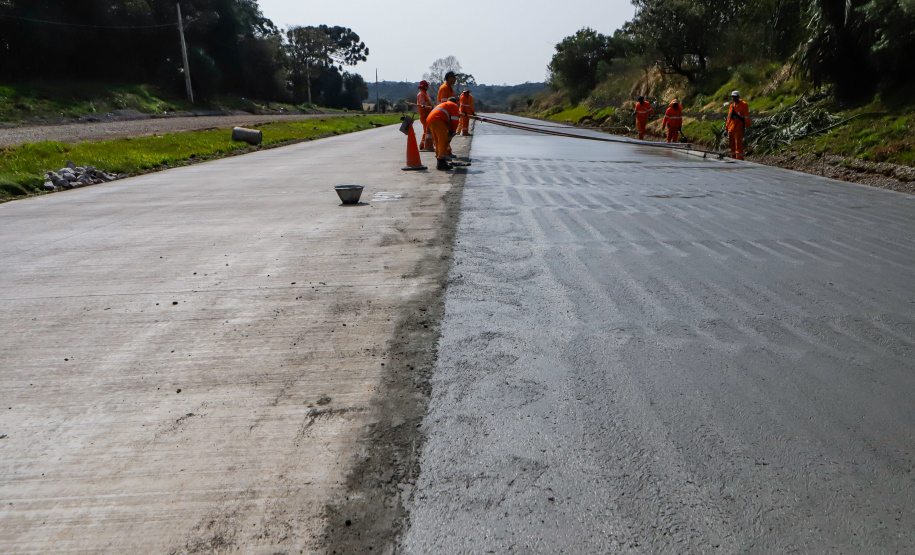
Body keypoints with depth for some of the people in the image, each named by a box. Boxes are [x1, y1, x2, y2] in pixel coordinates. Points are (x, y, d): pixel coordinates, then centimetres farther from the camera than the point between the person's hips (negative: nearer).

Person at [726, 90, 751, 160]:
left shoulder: (743, 105, -6)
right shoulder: (732, 105, 15)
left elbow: (747, 117, -7)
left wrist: (747, 127, -11)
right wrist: (727, 127, 19)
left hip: (738, 129, -7)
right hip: (731, 129, 7)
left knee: (738, 144, -8)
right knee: (732, 145, 11)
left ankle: (739, 159, -6)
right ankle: (733, 159, 19)